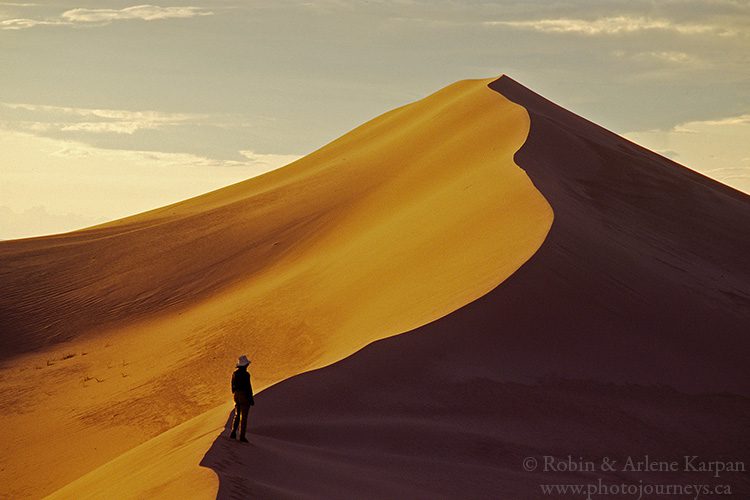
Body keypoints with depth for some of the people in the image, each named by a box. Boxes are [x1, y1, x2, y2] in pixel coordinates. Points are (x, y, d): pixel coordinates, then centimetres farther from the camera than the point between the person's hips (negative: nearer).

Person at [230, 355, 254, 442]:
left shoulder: (234, 373, 5)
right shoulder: (245, 374, -18)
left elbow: (233, 386, 12)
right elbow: (248, 388, -18)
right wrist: (251, 399, -11)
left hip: (236, 396, 7)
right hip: (244, 396, -7)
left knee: (237, 415, 18)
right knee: (243, 417, -1)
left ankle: (233, 433, 15)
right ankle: (242, 436, 1)